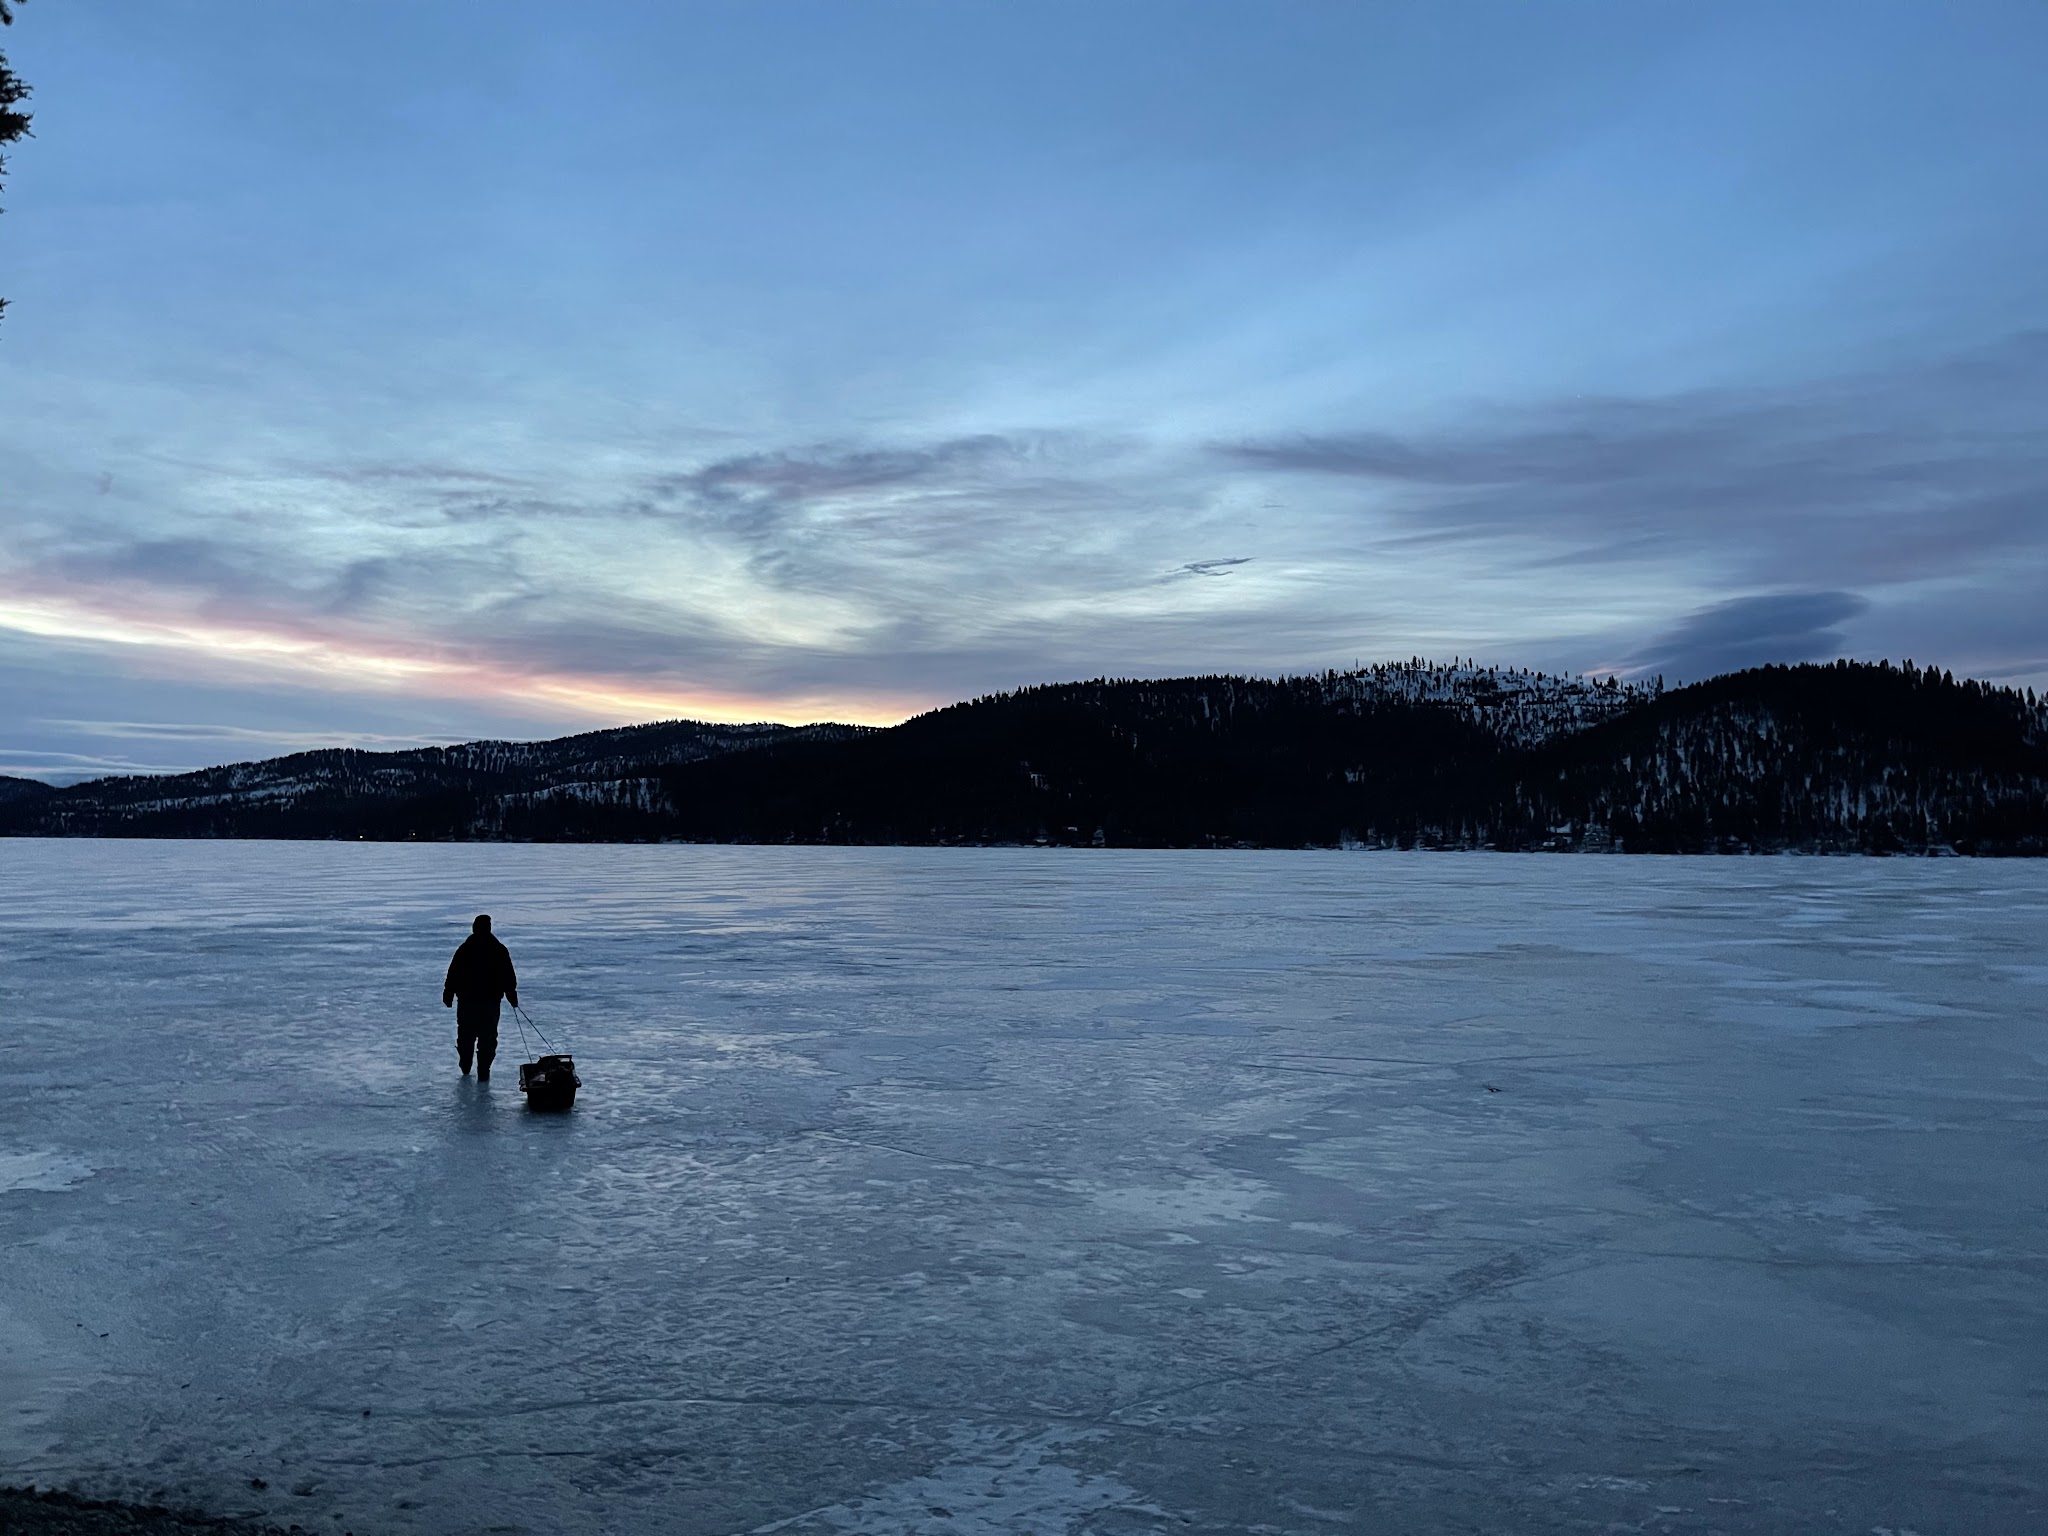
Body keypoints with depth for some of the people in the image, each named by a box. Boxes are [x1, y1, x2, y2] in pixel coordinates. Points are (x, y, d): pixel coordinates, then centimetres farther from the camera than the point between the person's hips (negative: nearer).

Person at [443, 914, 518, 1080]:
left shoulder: (464, 949, -3)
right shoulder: (499, 950, -4)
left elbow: (452, 975, 0)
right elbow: (509, 978, 0)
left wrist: (448, 996, 8)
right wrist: (512, 997, 9)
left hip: (466, 1001, 1)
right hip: (491, 1002, -1)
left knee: (465, 1035, 18)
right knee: (488, 1038, 4)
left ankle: (465, 1068, 28)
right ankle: (483, 1073, 0)